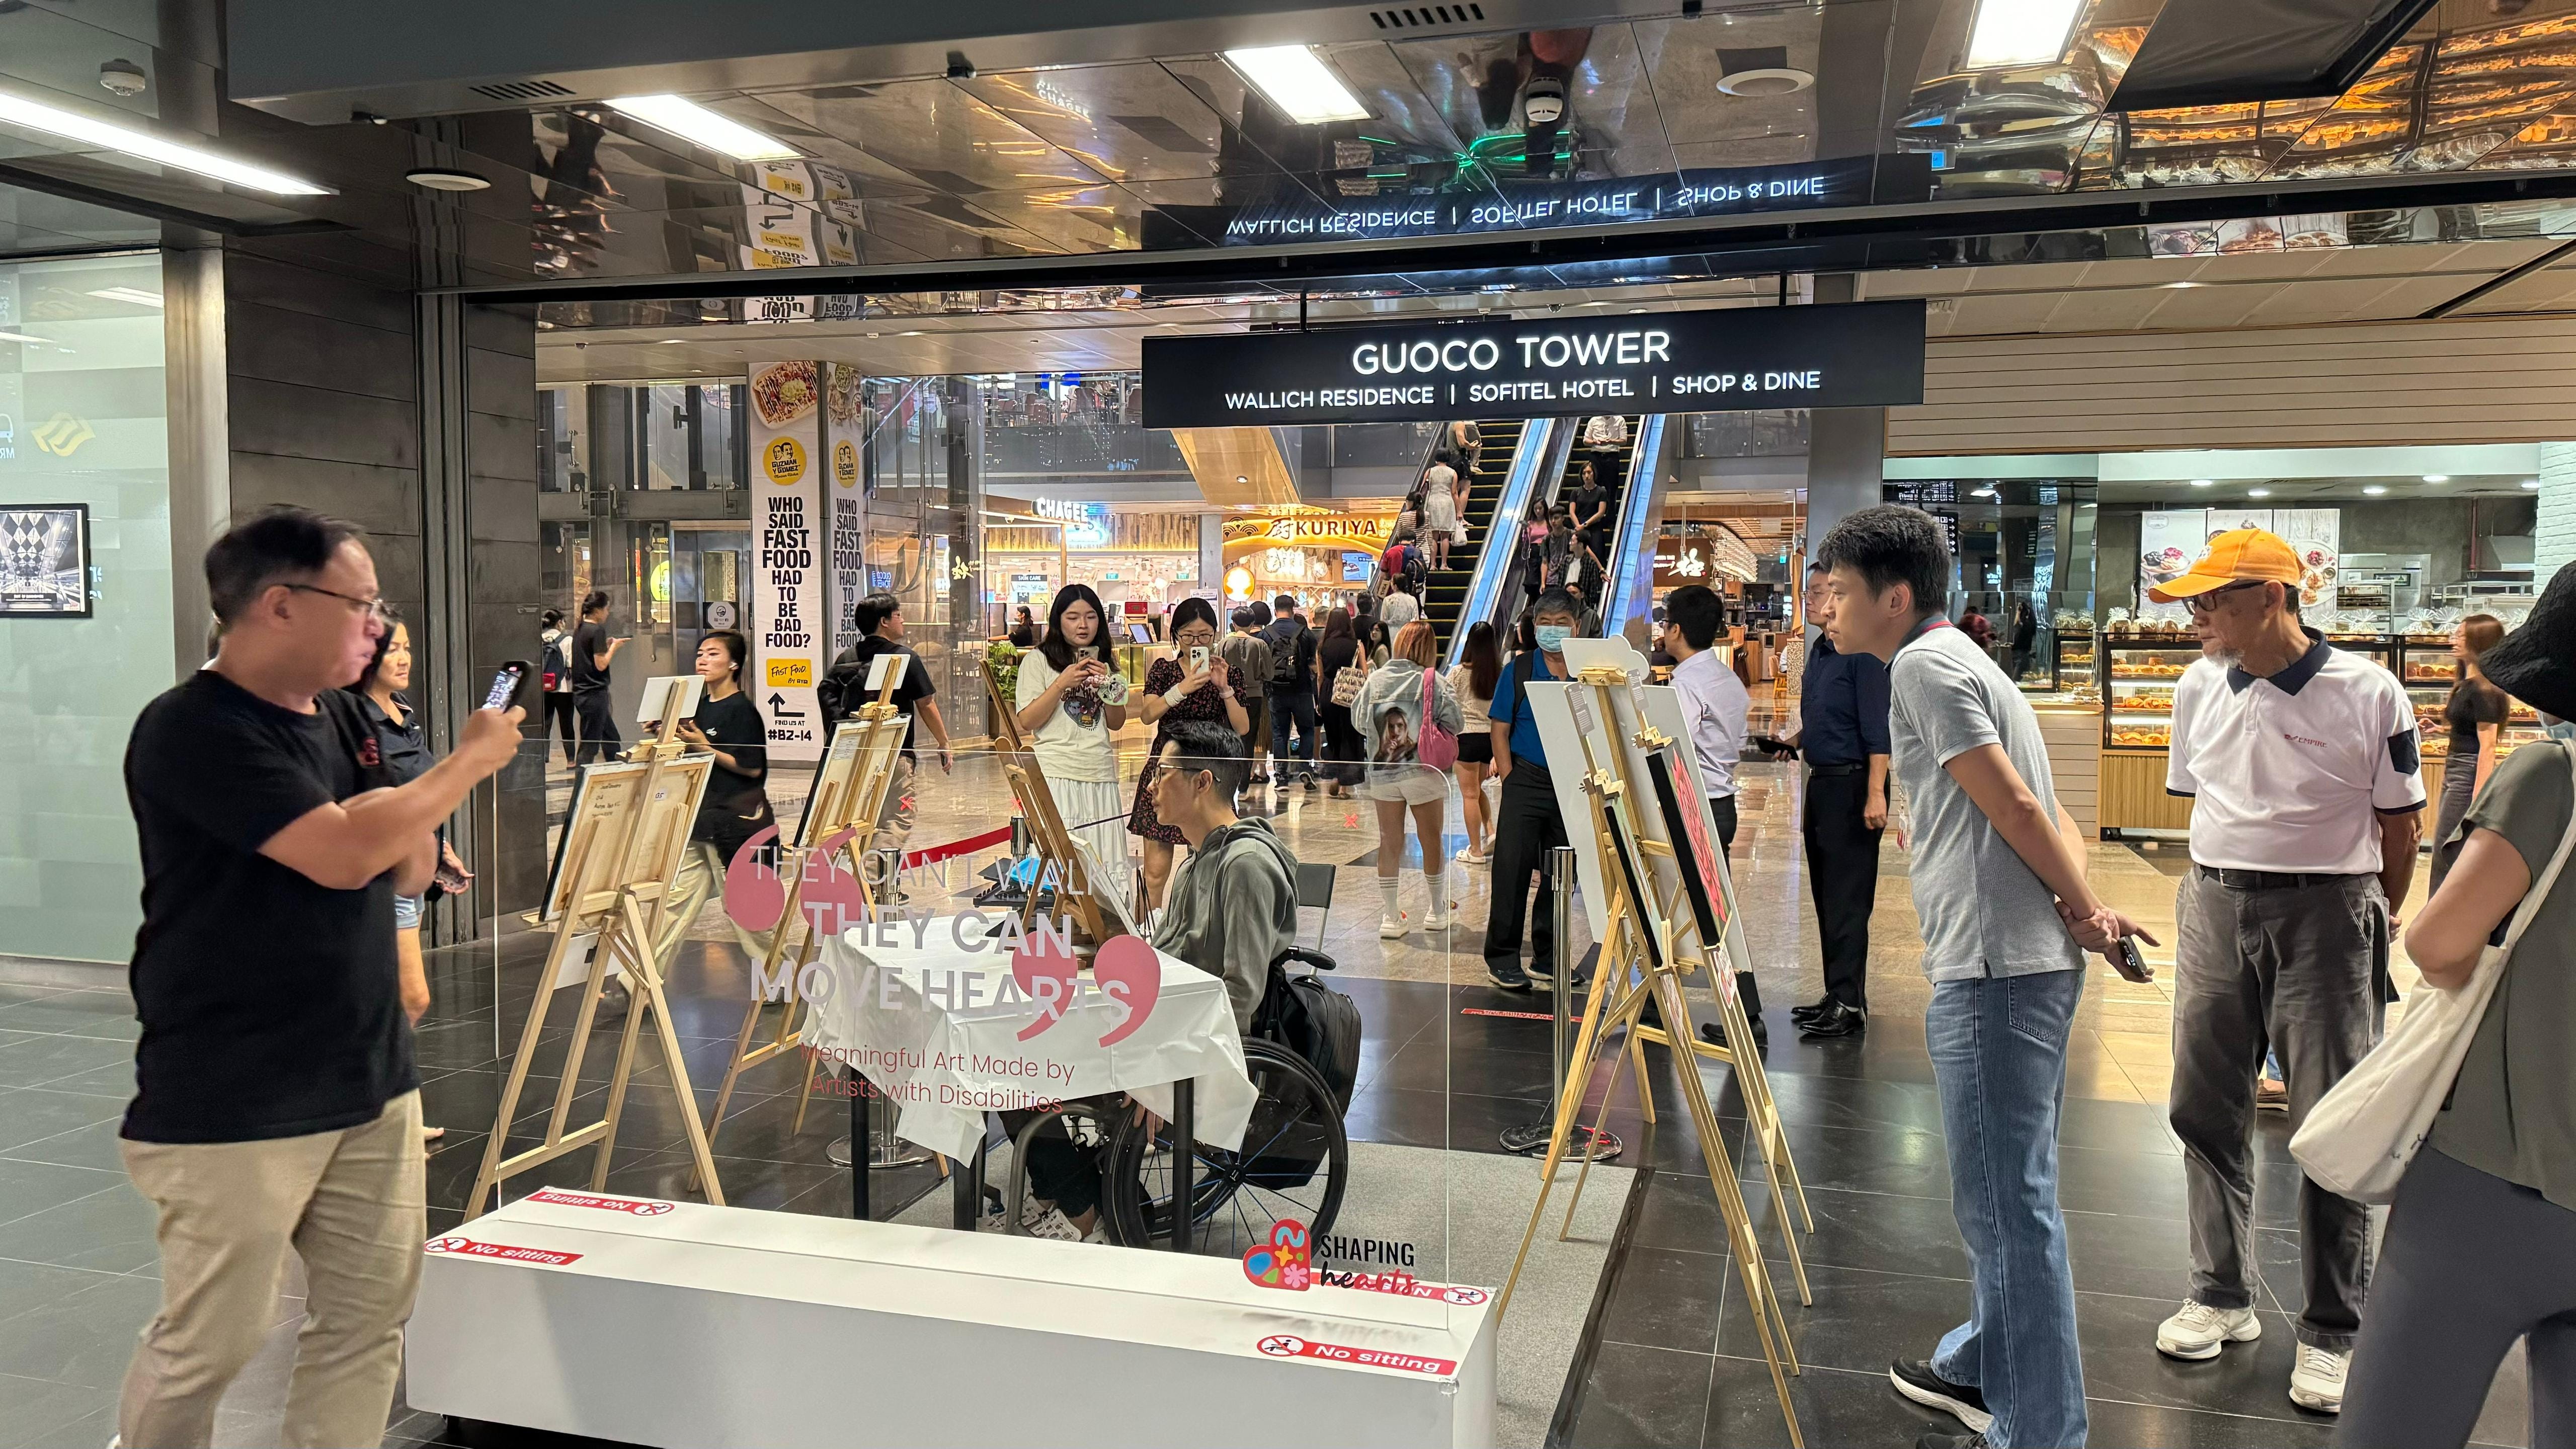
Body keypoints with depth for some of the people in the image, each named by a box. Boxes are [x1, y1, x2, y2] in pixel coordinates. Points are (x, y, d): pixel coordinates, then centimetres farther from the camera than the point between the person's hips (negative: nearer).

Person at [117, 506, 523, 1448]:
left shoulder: (339, 718, 10)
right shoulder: (194, 730, -14)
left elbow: (411, 871, 15)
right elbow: (343, 854, -25)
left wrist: (399, 822, -6)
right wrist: (471, 758, -14)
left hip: (371, 1083, 7)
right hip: (233, 1110, -7)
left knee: (372, 1315, 9)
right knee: (210, 1342, 6)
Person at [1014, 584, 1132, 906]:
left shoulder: (1101, 662, 18)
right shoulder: (1039, 660, 2)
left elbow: (1117, 722, 16)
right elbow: (1027, 722, -6)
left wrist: (1107, 686, -1)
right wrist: (1063, 683, -13)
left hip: (1101, 775, 5)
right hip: (1056, 774, -5)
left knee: (1107, 864, 2)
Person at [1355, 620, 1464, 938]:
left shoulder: (1376, 679, -2)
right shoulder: (1433, 681, -11)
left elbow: (1358, 720, 2)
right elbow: (1453, 722, -13)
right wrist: (1431, 730, 6)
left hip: (1381, 773, 2)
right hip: (1423, 772, -2)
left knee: (1389, 843, 9)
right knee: (1432, 840, 13)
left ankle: (1390, 917, 11)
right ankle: (1437, 911, 26)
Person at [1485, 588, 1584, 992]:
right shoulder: (1519, 670, 0)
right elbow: (1500, 731, 1)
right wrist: (1510, 781, -6)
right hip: (1527, 780, -2)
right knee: (1512, 866, -5)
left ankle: (1548, 959, 22)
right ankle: (1503, 958, 6)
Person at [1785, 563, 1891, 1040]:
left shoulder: (1862, 652, -13)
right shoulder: (1818, 653, 14)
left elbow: (1878, 730, -17)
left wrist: (1875, 795, -21)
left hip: (1853, 786, -9)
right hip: (1822, 784, 9)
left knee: (1847, 899, -6)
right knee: (1826, 896, 13)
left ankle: (1849, 1003, -2)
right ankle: (1838, 996, 21)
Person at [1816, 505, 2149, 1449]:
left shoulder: (1925, 664, -9)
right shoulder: (1959, 662, 21)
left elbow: (2015, 807, -14)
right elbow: (2047, 811, 16)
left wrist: (2083, 913, -3)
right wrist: (2085, 909, 2)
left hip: (1995, 969, -11)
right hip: (2021, 962, 11)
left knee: (2007, 1202, -4)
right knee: (2001, 1193, 21)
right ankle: (1986, 1369, 36)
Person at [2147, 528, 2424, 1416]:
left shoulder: (2368, 693, -9)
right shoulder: (2199, 686, 4)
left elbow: (2399, 825, 0)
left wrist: (2372, 925, 8)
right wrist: (2228, 879, 13)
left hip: (2327, 912, -4)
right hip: (2215, 910, 5)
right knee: (2205, 1111, 10)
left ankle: (2332, 1333, 16)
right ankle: (2223, 1299, 26)